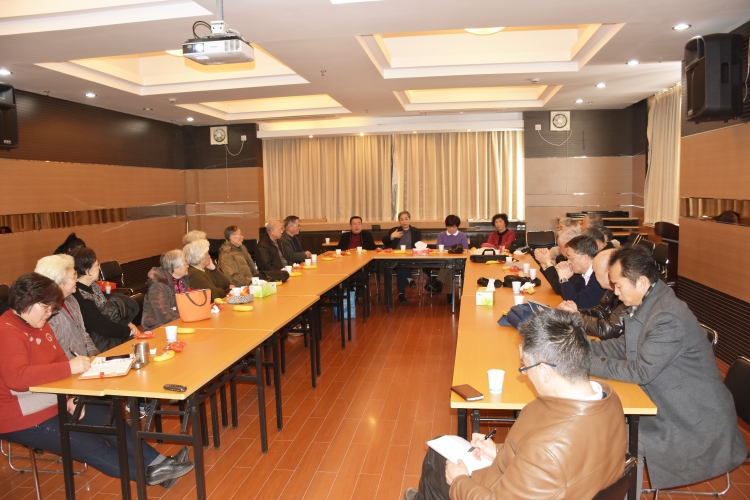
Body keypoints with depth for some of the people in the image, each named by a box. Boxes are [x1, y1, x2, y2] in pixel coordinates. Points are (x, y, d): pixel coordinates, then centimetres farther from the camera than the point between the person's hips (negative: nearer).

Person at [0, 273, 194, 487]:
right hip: (24, 419, -9)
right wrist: (69, 367, -40)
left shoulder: (38, 325, 5)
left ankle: (156, 461, 4)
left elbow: (58, 361, 9)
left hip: (55, 403, 9)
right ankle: (150, 473, 0)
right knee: (89, 446, -8)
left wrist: (71, 396, -6)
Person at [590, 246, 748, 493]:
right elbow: (626, 346, 7)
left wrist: (588, 363, -22)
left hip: (696, 422, -8)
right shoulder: (647, 304, -1)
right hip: (671, 404, 8)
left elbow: (640, 371, -26)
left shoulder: (668, 318, -30)